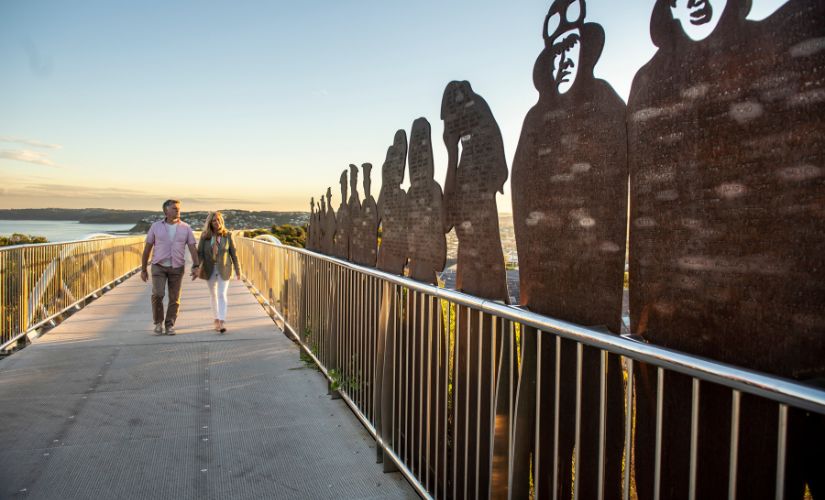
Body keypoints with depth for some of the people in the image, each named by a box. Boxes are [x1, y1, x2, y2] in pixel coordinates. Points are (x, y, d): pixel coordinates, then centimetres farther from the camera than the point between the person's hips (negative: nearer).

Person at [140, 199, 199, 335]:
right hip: (159, 267, -1)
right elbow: (147, 248, 3)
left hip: (177, 268, 1)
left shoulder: (186, 228, -2)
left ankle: (169, 326, 16)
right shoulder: (156, 226, -2)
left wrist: (196, 267, -23)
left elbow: (193, 248, -7)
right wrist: (143, 270, 4)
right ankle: (158, 322, 7)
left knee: (174, 298, 1)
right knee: (158, 294, -15)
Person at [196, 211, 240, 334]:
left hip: (224, 270, -2)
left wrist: (237, 270, 0)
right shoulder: (205, 236, -3)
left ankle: (222, 322, -17)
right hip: (210, 270, 2)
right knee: (213, 295, 13)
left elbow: (233, 253, -1)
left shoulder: (227, 235, -5)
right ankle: (216, 320, 25)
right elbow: (199, 253, -4)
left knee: (222, 295, -11)